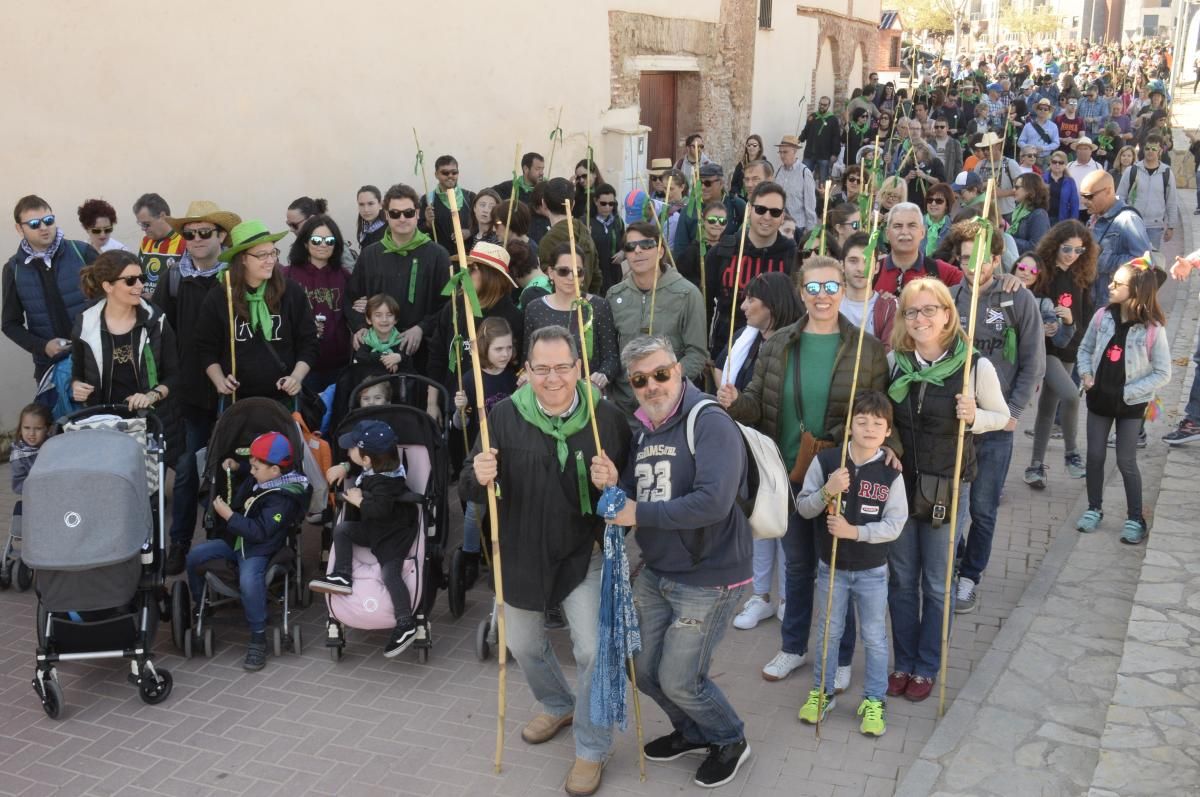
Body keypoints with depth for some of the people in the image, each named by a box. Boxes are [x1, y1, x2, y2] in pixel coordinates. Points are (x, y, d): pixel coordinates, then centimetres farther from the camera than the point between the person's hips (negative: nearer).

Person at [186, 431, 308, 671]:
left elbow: (260, 531, -29)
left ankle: (258, 638, -22)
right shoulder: (258, 480, 5)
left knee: (249, 580, -36)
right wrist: (236, 468, 15)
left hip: (258, 550, -9)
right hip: (234, 541, 9)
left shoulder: (283, 498, -22)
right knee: (194, 556, -2)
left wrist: (229, 515, -25)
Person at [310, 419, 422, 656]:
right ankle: (342, 576, 2)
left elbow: (381, 509, -40)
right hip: (374, 527, 10)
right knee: (342, 529, 5)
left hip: (394, 533, -10)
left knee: (390, 574, -17)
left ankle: (406, 624, -16)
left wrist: (359, 501, -24)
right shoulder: (375, 467, 0)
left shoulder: (384, 482, -29)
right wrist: (344, 467, 4)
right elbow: (356, 465, 22)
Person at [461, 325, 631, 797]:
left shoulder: (606, 418, -12)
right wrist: (479, 477, -31)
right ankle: (558, 706, 51)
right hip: (522, 555, 2)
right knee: (523, 645, 20)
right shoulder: (503, 417, -11)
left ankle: (591, 749, 18)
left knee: (592, 650, -7)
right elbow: (469, 490, -7)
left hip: (583, 553, -2)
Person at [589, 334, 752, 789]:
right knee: (646, 671, 15)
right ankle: (693, 731, 43)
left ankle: (730, 740, 31)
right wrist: (612, 487, -17)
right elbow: (631, 503, 7)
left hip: (708, 580, -8)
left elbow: (713, 502, -32)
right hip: (655, 574, 8)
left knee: (679, 680, 2)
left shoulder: (710, 424, -19)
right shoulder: (642, 432, 6)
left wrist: (639, 514, -23)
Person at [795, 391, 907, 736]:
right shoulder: (825, 461, -12)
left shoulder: (891, 473, -12)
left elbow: (895, 524, -13)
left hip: (872, 571, -1)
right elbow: (802, 507, -8)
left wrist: (855, 531, -25)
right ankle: (822, 692, 34)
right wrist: (826, 491, -26)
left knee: (875, 638, 12)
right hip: (831, 567, 1)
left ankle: (874, 700, 28)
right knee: (828, 633, 17)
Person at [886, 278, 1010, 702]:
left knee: (935, 583, 11)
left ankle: (927, 667, 28)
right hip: (898, 482, 3)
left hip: (947, 487, -3)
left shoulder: (976, 366, -12)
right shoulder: (894, 361, -3)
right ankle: (903, 662, 30)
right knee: (901, 579, 14)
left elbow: (1001, 415, 1)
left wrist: (974, 417, -20)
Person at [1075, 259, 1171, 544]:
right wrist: (1086, 374, -8)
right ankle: (1094, 509, 27)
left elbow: (1162, 373, -11)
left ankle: (1135, 519, 17)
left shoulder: (1153, 328, -18)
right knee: (1095, 456, 11)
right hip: (1099, 398, 3)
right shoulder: (1103, 316, -9)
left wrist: (1128, 392, -16)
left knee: (1126, 462, 3)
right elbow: (1085, 348, 7)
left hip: (1131, 403, -3)